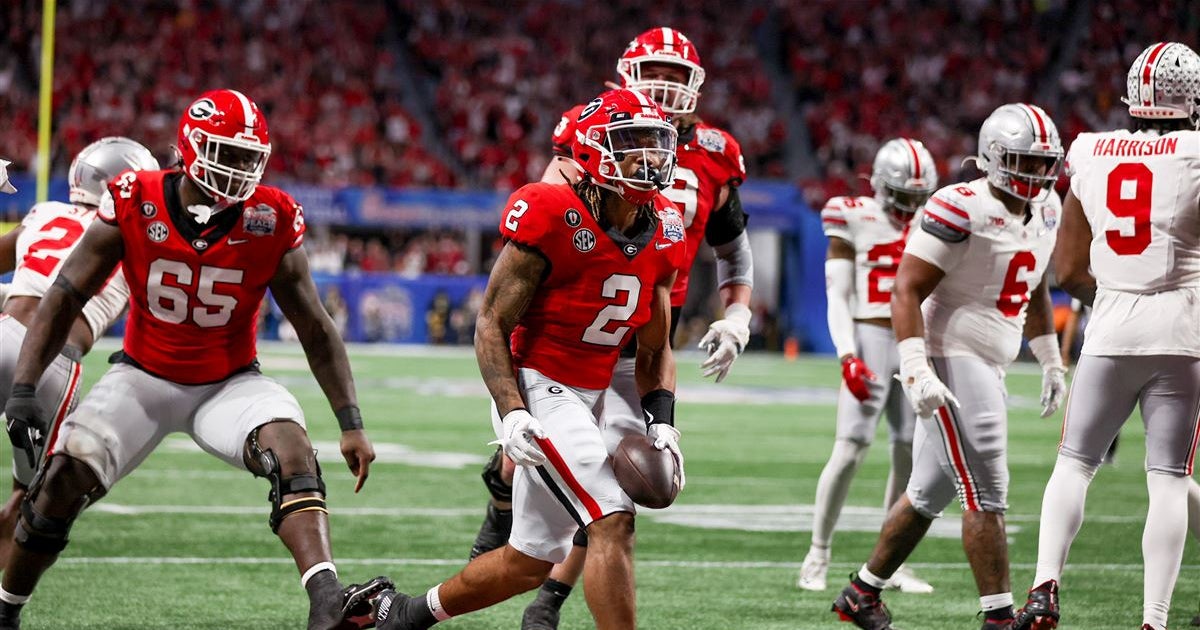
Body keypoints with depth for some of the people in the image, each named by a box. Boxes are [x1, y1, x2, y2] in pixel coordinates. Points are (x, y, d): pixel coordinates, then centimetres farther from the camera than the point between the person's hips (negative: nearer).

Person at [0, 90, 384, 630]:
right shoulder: (135, 205, -16)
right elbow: (65, 299, -10)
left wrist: (351, 423, -10)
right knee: (63, 478, -13)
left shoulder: (271, 222, -15)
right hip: (144, 377, 0)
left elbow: (314, 328, -6)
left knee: (290, 445, -29)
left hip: (229, 383, 0)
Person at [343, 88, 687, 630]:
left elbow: (655, 350, 14)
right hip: (536, 390, -8)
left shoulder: (663, 235, 4)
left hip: (590, 399, 8)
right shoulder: (553, 218, -17)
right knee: (613, 521, -21)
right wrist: (512, 413, -23)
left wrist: (661, 422, -1)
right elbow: (492, 326, -13)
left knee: (530, 561, 14)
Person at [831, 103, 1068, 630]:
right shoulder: (962, 209, -17)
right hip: (951, 358, -9)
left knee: (930, 492, 16)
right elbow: (906, 291, -18)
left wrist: (1051, 362, 26)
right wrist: (915, 371, -26)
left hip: (987, 366, 9)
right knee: (986, 492, -10)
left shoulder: (1045, 208, 10)